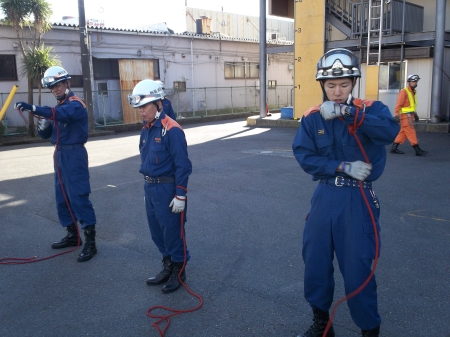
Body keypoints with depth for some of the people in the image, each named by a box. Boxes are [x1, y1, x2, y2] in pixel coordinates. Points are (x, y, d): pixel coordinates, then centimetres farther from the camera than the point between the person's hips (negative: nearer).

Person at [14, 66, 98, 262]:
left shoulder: (75, 104, -10)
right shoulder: (58, 107, 16)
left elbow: (61, 114, -33)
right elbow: (46, 135, 16)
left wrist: (33, 109, -45)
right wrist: (42, 126, -8)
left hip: (74, 154, -9)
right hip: (60, 154, 9)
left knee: (79, 197, -11)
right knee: (62, 198, 13)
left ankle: (90, 242, -8)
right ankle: (72, 235, 26)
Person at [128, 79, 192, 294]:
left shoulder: (171, 130, -18)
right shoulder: (146, 130, 8)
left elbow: (182, 165, -18)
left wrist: (180, 195, -18)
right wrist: (147, 189, 20)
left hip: (167, 189, -8)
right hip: (150, 188, 8)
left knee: (173, 233, 6)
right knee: (157, 232, 18)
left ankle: (178, 272, 23)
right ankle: (167, 268, 35)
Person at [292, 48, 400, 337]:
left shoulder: (371, 109, -6)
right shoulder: (312, 118, 1)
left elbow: (390, 132, -26)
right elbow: (304, 156, -9)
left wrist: (347, 113, -34)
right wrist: (344, 167, -18)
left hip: (358, 200, -3)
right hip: (325, 197, 4)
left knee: (357, 270, 2)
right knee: (315, 262, 14)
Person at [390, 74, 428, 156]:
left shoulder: (413, 92, 16)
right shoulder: (404, 92, -11)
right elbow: (399, 104, -16)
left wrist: (415, 114, 24)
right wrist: (396, 115, -21)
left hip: (410, 115, 9)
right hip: (405, 116, -9)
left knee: (403, 133, 10)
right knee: (411, 132, -6)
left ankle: (394, 148, 16)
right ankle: (417, 150, -5)